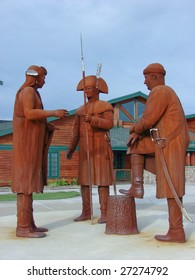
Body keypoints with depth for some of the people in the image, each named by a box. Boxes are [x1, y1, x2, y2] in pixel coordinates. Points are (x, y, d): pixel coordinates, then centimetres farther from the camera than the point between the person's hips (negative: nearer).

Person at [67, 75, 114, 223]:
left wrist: (92, 119, -30)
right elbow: (76, 131, 14)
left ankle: (104, 213, -3)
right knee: (84, 179, 3)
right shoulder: (81, 110, 17)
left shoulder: (106, 106, -1)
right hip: (85, 149, 6)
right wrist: (71, 149, 6)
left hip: (101, 147, -6)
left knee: (102, 179, -8)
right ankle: (86, 212, 9)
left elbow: (109, 124, -18)